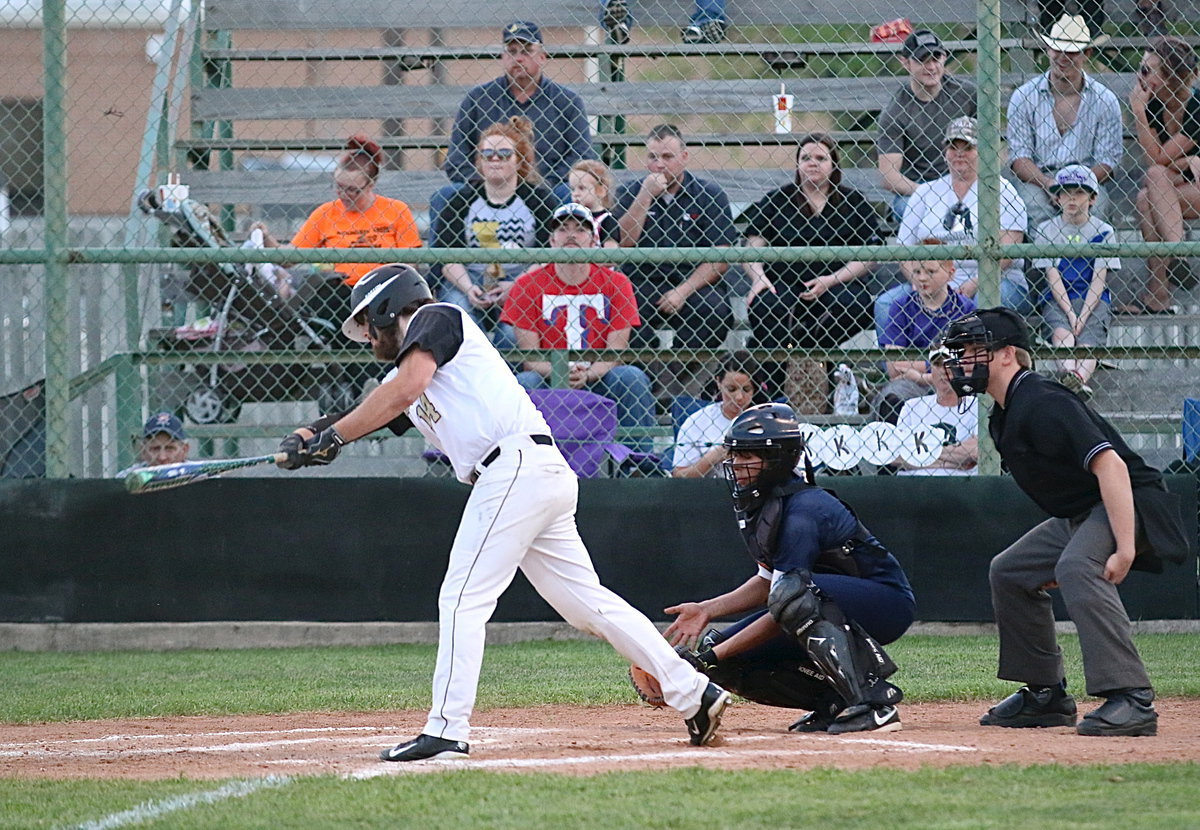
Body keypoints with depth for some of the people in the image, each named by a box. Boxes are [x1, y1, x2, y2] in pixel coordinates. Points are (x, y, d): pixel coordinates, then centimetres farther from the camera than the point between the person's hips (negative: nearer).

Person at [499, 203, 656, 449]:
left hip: (598, 381, 1)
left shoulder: (615, 283, 3)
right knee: (523, 382, -31)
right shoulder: (528, 285, 1)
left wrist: (587, 375, -25)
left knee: (632, 377, -27)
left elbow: (616, 352, -5)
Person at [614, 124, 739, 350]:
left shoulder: (710, 195, 6)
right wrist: (645, 197, -7)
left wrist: (683, 291, -14)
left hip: (692, 288, 0)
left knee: (716, 307, -32)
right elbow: (622, 244, -4)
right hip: (641, 287, 0)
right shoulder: (629, 193, 11)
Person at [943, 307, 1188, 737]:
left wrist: (1124, 548, -37)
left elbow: (1110, 464, -32)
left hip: (1128, 504, -11)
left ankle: (1131, 698, -40)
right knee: (1010, 571, 17)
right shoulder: (1003, 418, 10)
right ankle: (1046, 696, 23)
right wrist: (1051, 555, 20)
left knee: (1077, 568, -35)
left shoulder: (1042, 403, -23)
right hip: (1077, 515, 11)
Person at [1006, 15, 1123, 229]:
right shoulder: (1024, 97, 8)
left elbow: (1108, 160, 4)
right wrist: (1048, 183, -16)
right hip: (1036, 181, 0)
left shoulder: (1104, 100, 8)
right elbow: (1019, 156, 4)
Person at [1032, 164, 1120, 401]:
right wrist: (1070, 314, -13)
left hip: (1093, 301, 0)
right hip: (1058, 300, 0)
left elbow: (1098, 279, 0)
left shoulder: (1103, 232, 9)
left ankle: (1080, 377, -60)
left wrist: (1083, 317, -14)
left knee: (1088, 340, -29)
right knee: (1062, 332, -33)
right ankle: (1068, 373, -62)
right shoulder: (1047, 231, 10)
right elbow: (1053, 276, 1)